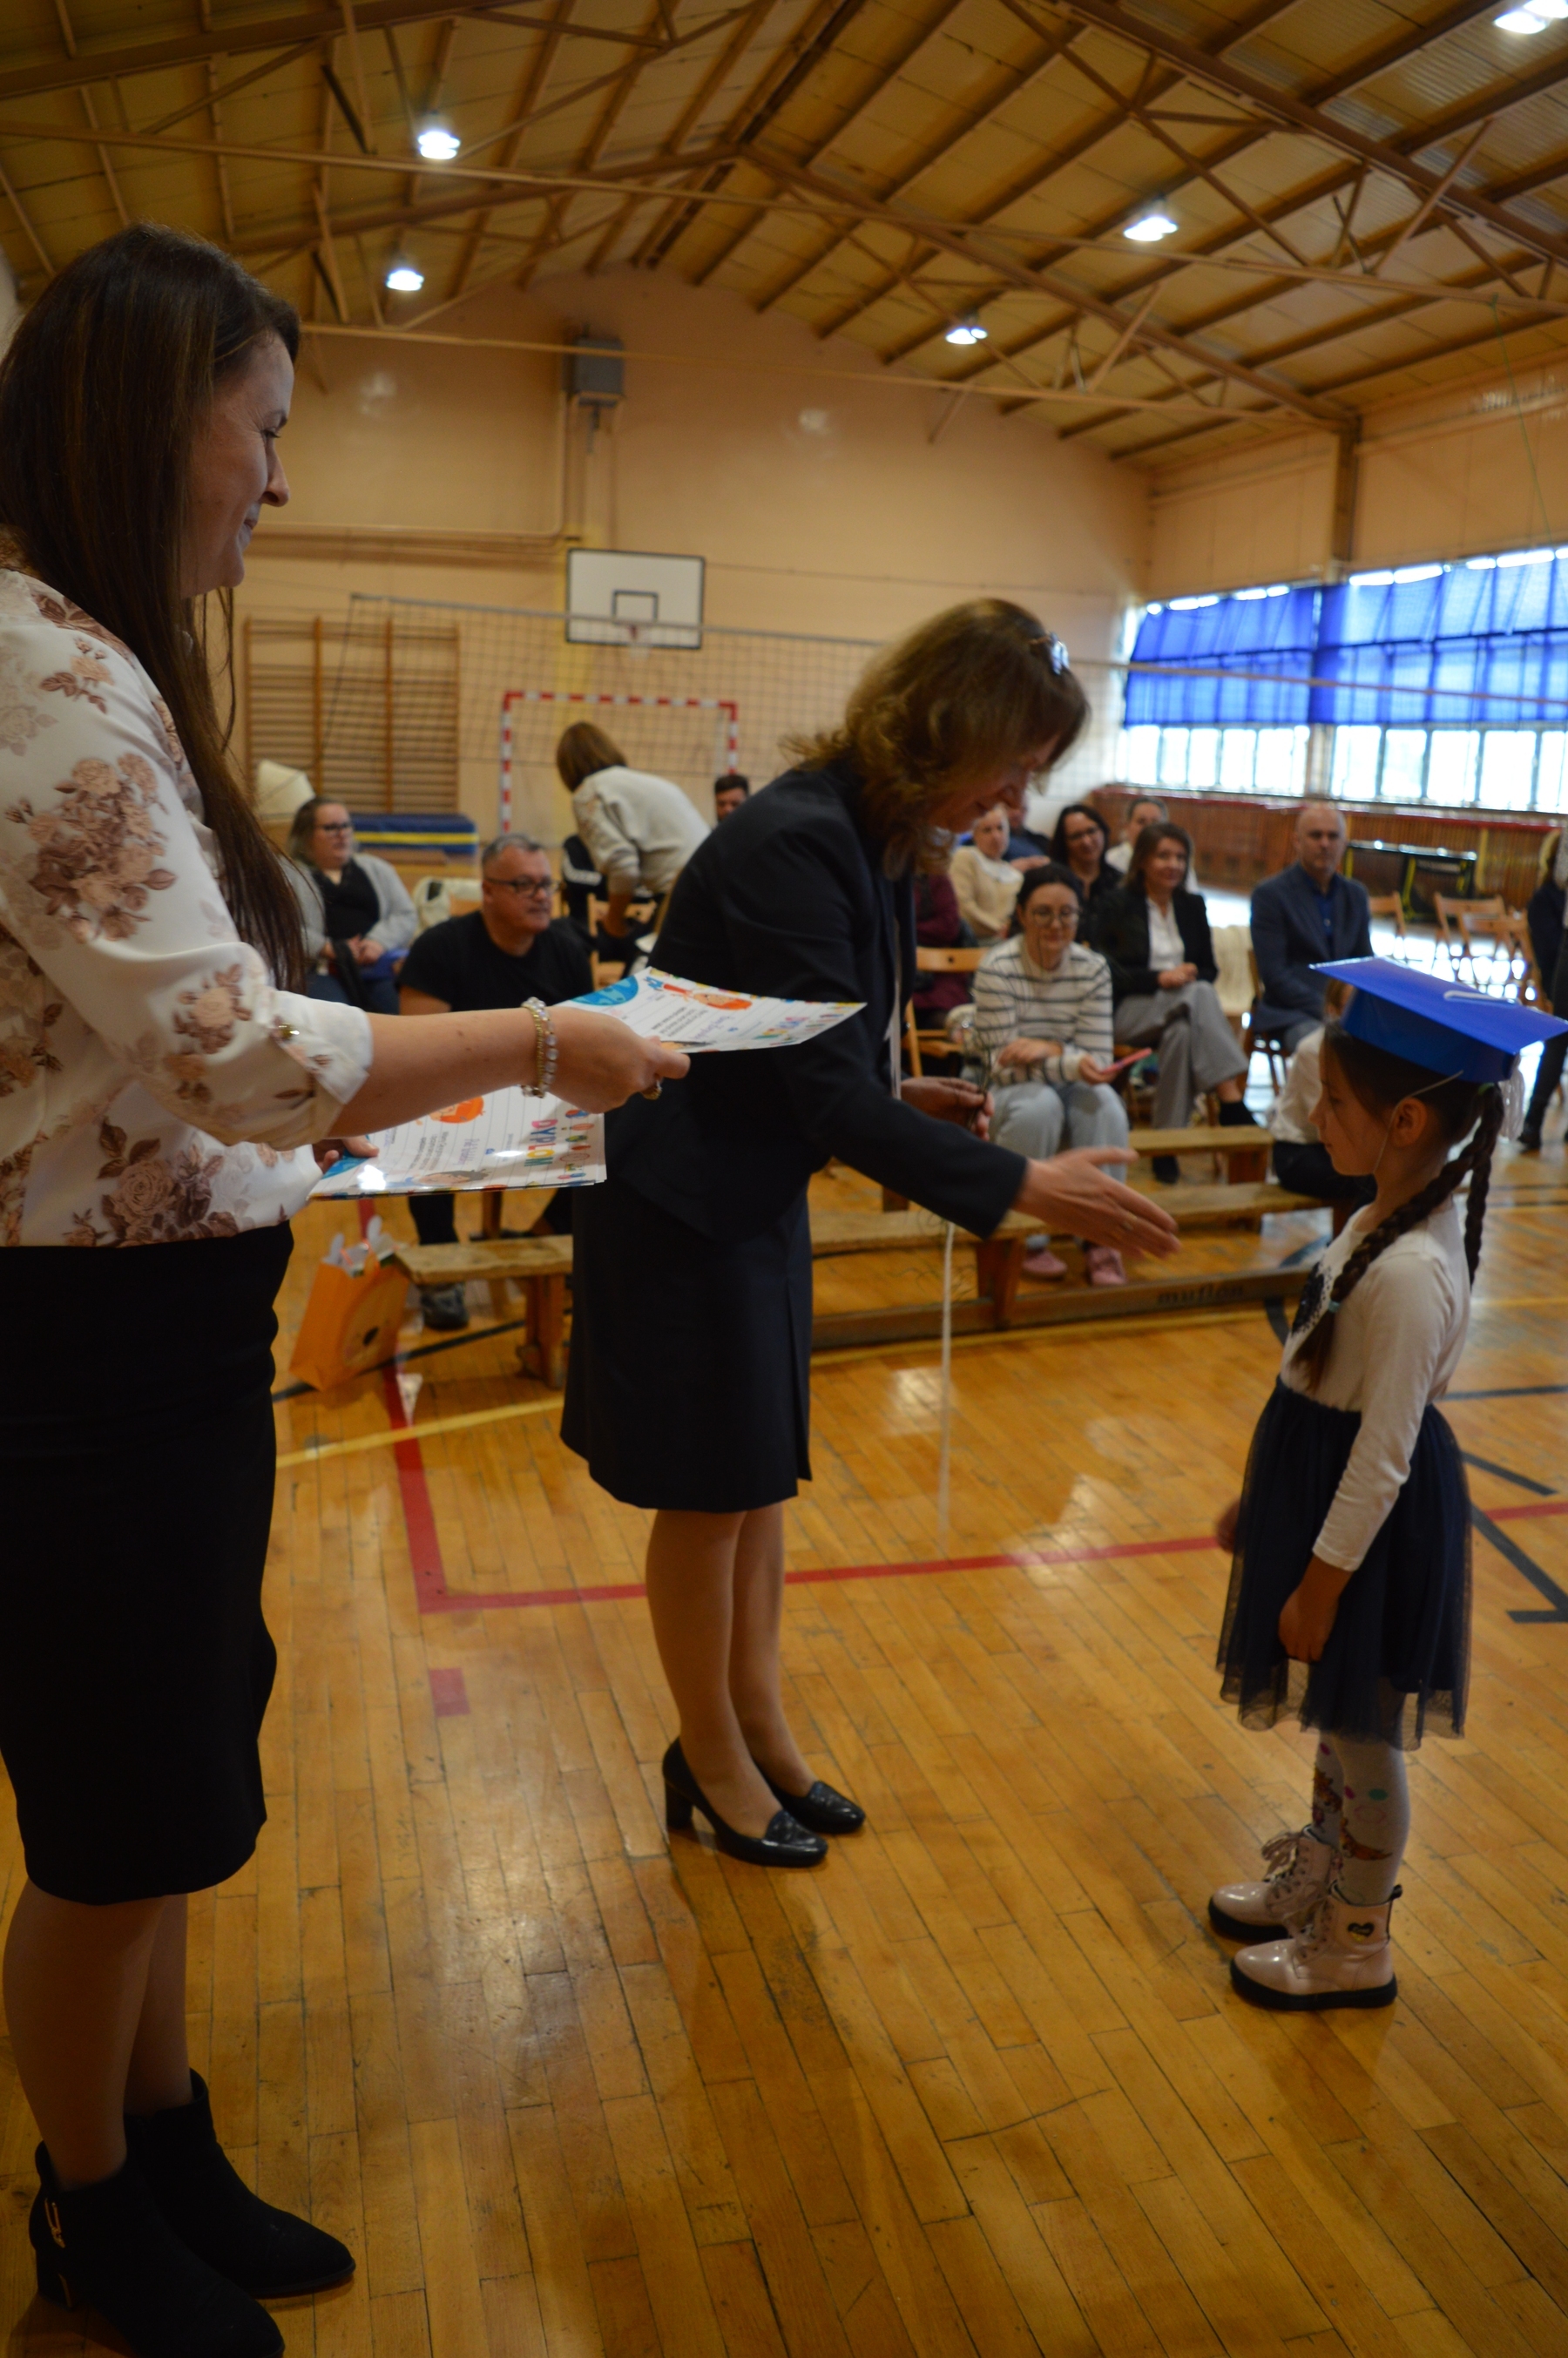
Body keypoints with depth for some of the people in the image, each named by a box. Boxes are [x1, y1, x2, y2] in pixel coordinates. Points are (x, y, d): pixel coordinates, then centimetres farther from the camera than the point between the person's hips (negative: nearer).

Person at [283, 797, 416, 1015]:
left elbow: (406, 916, 17)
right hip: (320, 970, -2)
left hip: (378, 966, 3)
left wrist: (379, 942, -5)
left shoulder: (377, 869, 28)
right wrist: (327, 948, -14)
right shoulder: (289, 873, 17)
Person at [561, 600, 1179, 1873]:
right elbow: (832, 1098, -28)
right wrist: (1025, 1185, -28)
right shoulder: (792, 846, -26)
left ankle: (759, 1730, 33)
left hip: (760, 1194, 9)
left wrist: (909, 1099, -2)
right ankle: (712, 1759, 27)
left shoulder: (877, 838, 3)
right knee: (710, 1493, 6)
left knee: (763, 1475, 17)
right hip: (685, 1205, -9)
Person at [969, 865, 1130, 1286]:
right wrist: (1072, 1064, -35)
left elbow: (1099, 1060, -9)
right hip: (1009, 1095, -3)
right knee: (1039, 1104, -35)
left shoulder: (1093, 970, -4)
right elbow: (1003, 1066, -21)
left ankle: (1101, 1240, -25)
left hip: (1071, 1091, 3)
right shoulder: (998, 970, -17)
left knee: (1104, 1103, -29)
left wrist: (1050, 1050, -27)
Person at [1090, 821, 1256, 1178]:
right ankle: (1232, 1102, -43)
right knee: (1199, 995, -35)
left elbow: (1208, 970, 16)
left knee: (1182, 1031, -37)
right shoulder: (1117, 904, 4)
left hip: (1182, 1010, 4)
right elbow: (1106, 972, -6)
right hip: (1128, 1012, -3)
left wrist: (1187, 975, -8)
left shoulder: (1193, 906, 18)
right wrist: (1160, 978, -17)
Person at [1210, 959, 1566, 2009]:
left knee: (1364, 1731, 11)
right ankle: (1319, 1872, 48)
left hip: (1373, 1519, -9)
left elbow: (1383, 1455, -25)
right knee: (1340, 1717, 26)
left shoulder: (1411, 1273, -30)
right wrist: (1259, 1502, 16)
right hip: (1323, 1486, 9)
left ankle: (1356, 1946, 32)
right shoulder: (1387, 1219, -1)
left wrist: (1321, 1582, -16)